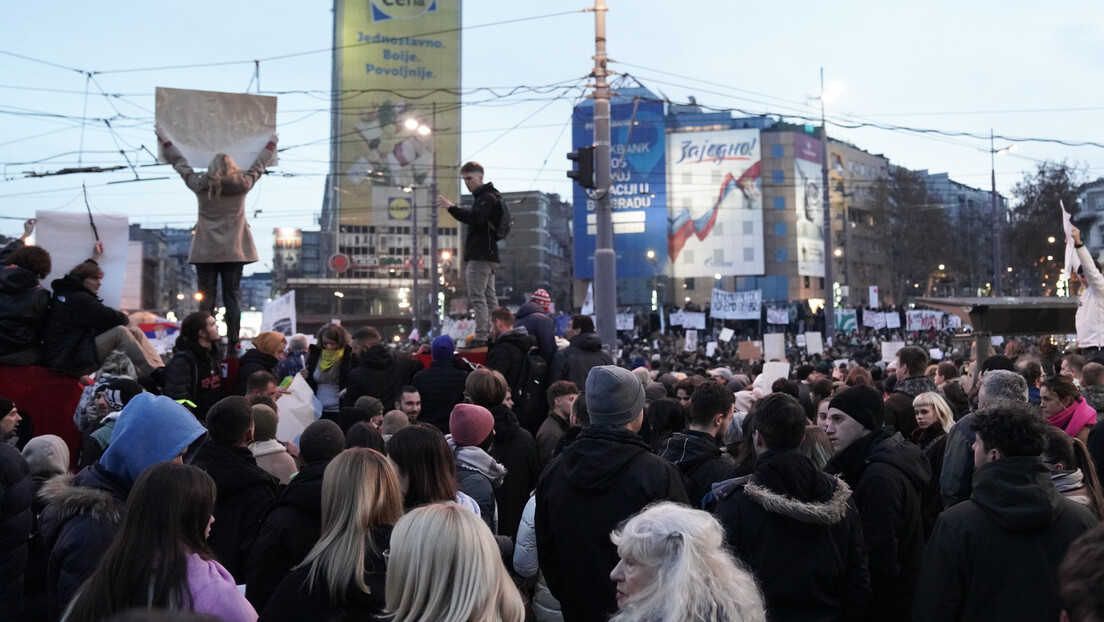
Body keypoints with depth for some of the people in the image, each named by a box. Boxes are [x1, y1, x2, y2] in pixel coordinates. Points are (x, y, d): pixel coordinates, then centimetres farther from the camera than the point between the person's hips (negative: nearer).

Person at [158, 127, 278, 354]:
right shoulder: (243, 184, -1)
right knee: (232, 297, 2)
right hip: (234, 251, 0)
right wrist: (272, 143, 32)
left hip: (206, 252, 0)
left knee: (206, 298, 4)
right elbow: (259, 165, 15)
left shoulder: (200, 185, 0)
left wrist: (165, 140, 30)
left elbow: (180, 163, 14)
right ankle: (233, 344, 1)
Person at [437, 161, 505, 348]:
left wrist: (452, 207, -24)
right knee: (489, 297, 11)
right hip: (485, 255, 11)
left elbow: (475, 218, -25)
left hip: (481, 255, -11)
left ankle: (481, 337, -14)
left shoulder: (487, 197, -10)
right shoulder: (480, 197, 23)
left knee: (477, 296, -12)